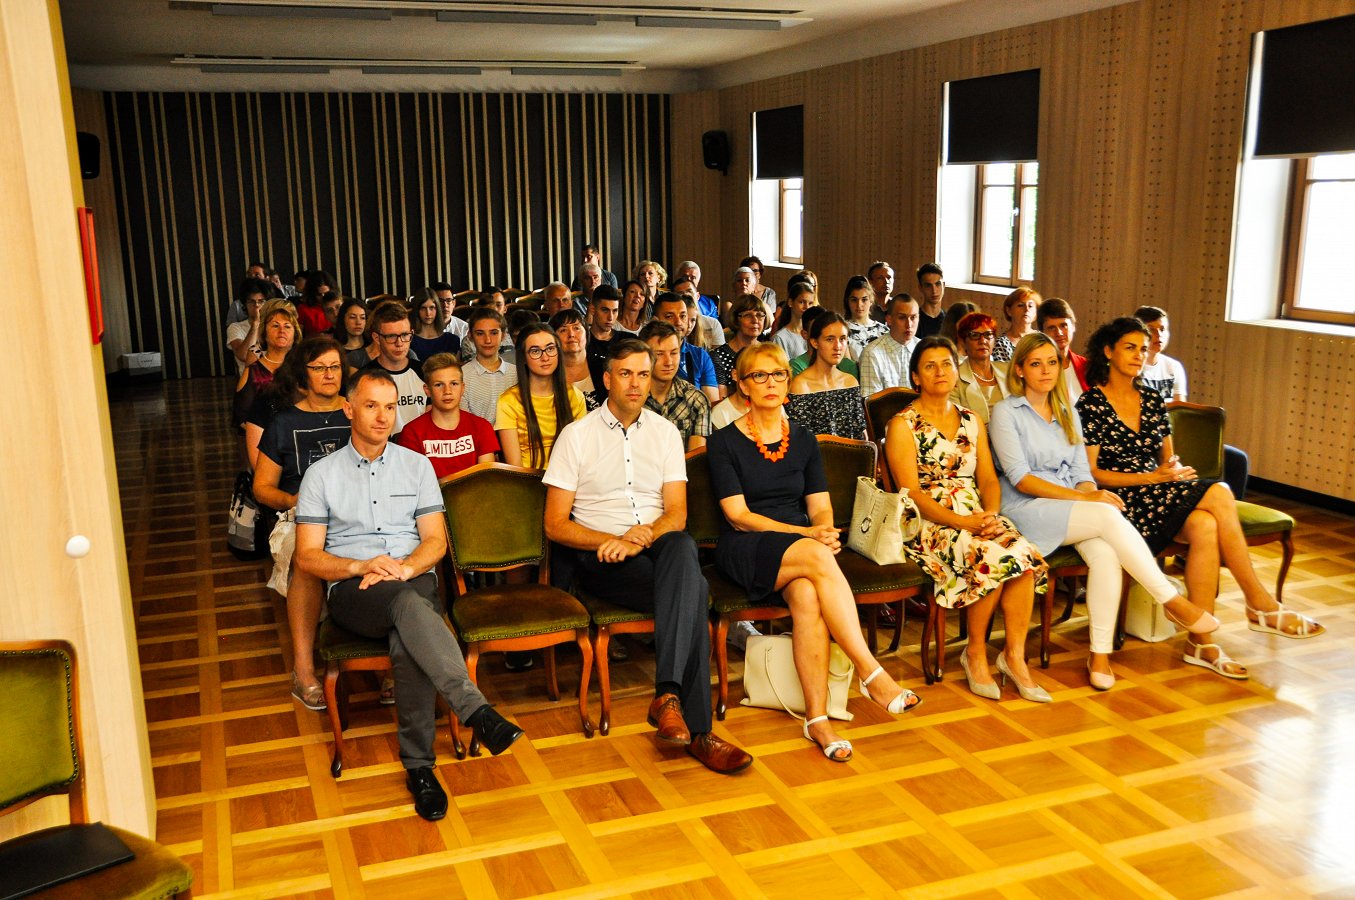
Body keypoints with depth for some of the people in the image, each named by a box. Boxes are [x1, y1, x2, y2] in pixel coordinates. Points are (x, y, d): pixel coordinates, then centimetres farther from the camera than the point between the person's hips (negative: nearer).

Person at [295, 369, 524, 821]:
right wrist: (363, 566, -14)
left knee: (407, 644, -36)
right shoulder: (322, 474, 11)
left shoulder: (417, 465, 15)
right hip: (353, 592, -1)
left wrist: (404, 567, -13)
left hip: (414, 579, 1)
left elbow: (436, 541, 10)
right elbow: (307, 556, 4)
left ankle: (419, 764, -26)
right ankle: (477, 711, -48)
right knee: (409, 603, -39)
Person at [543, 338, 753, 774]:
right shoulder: (576, 435, 5)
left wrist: (641, 538, -18)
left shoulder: (665, 432, 14)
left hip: (659, 546, 3)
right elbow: (555, 525, 0)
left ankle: (667, 696, -41)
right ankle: (697, 729, -32)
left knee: (681, 545, -37)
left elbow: (677, 513, 4)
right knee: (693, 591, -32)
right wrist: (611, 541, -16)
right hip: (601, 556, -2)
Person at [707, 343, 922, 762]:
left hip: (802, 545, 3)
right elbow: (738, 516, -6)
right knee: (818, 558, -34)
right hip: (744, 552, -3)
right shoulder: (724, 443, 2)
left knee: (807, 594, -33)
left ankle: (817, 718, -31)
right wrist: (807, 534, -17)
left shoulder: (803, 440, 16)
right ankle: (873, 674, -33)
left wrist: (825, 530, -15)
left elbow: (820, 507, 11)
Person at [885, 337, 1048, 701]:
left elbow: (988, 479, 12)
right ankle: (975, 653, -11)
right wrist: (959, 521, -21)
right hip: (928, 525, -5)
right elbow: (911, 492, -9)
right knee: (993, 557, -31)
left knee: (1023, 554, -26)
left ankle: (1015, 655, -15)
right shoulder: (903, 425, 0)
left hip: (978, 518, 5)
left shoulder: (972, 421, 18)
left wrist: (991, 514, -11)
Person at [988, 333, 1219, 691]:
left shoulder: (1067, 413, 19)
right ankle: (1173, 601, -19)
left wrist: (1093, 493, -11)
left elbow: (1082, 473, 13)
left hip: (1072, 506, 5)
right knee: (1109, 517, -31)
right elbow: (1021, 480, -11)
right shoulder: (1005, 413, -1)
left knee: (1105, 553, -30)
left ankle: (1100, 655, -25)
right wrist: (1084, 498, -19)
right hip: (1025, 512, -5)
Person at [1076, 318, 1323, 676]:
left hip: (1160, 496, 6)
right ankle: (1260, 604, -16)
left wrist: (1174, 467, -4)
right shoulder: (1091, 404, -2)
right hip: (1121, 500, -6)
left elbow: (1167, 458, 21)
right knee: (1218, 494, -26)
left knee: (1204, 526, -29)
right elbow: (1090, 472, -8)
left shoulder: (1152, 399, 17)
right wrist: (1153, 477, -16)